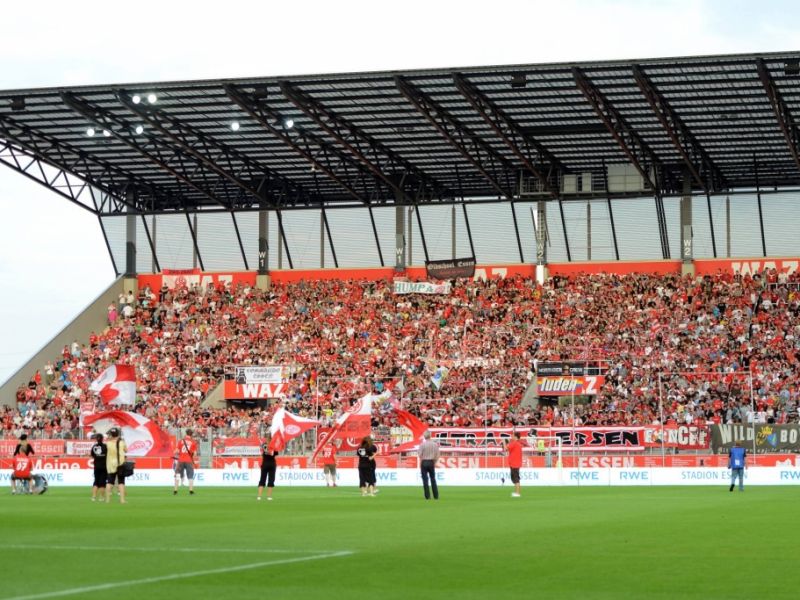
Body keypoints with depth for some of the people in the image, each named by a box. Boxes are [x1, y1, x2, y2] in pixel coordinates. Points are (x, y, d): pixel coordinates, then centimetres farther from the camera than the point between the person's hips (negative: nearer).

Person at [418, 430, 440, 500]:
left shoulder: (422, 444, -9)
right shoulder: (435, 444, 0)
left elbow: (420, 455, -9)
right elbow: (437, 455, 2)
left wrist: (420, 465, 4)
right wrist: (434, 462, 13)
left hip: (424, 462, -3)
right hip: (432, 462, 3)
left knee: (425, 479, 2)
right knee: (433, 479, 11)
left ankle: (427, 496, -1)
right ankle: (436, 496, 11)